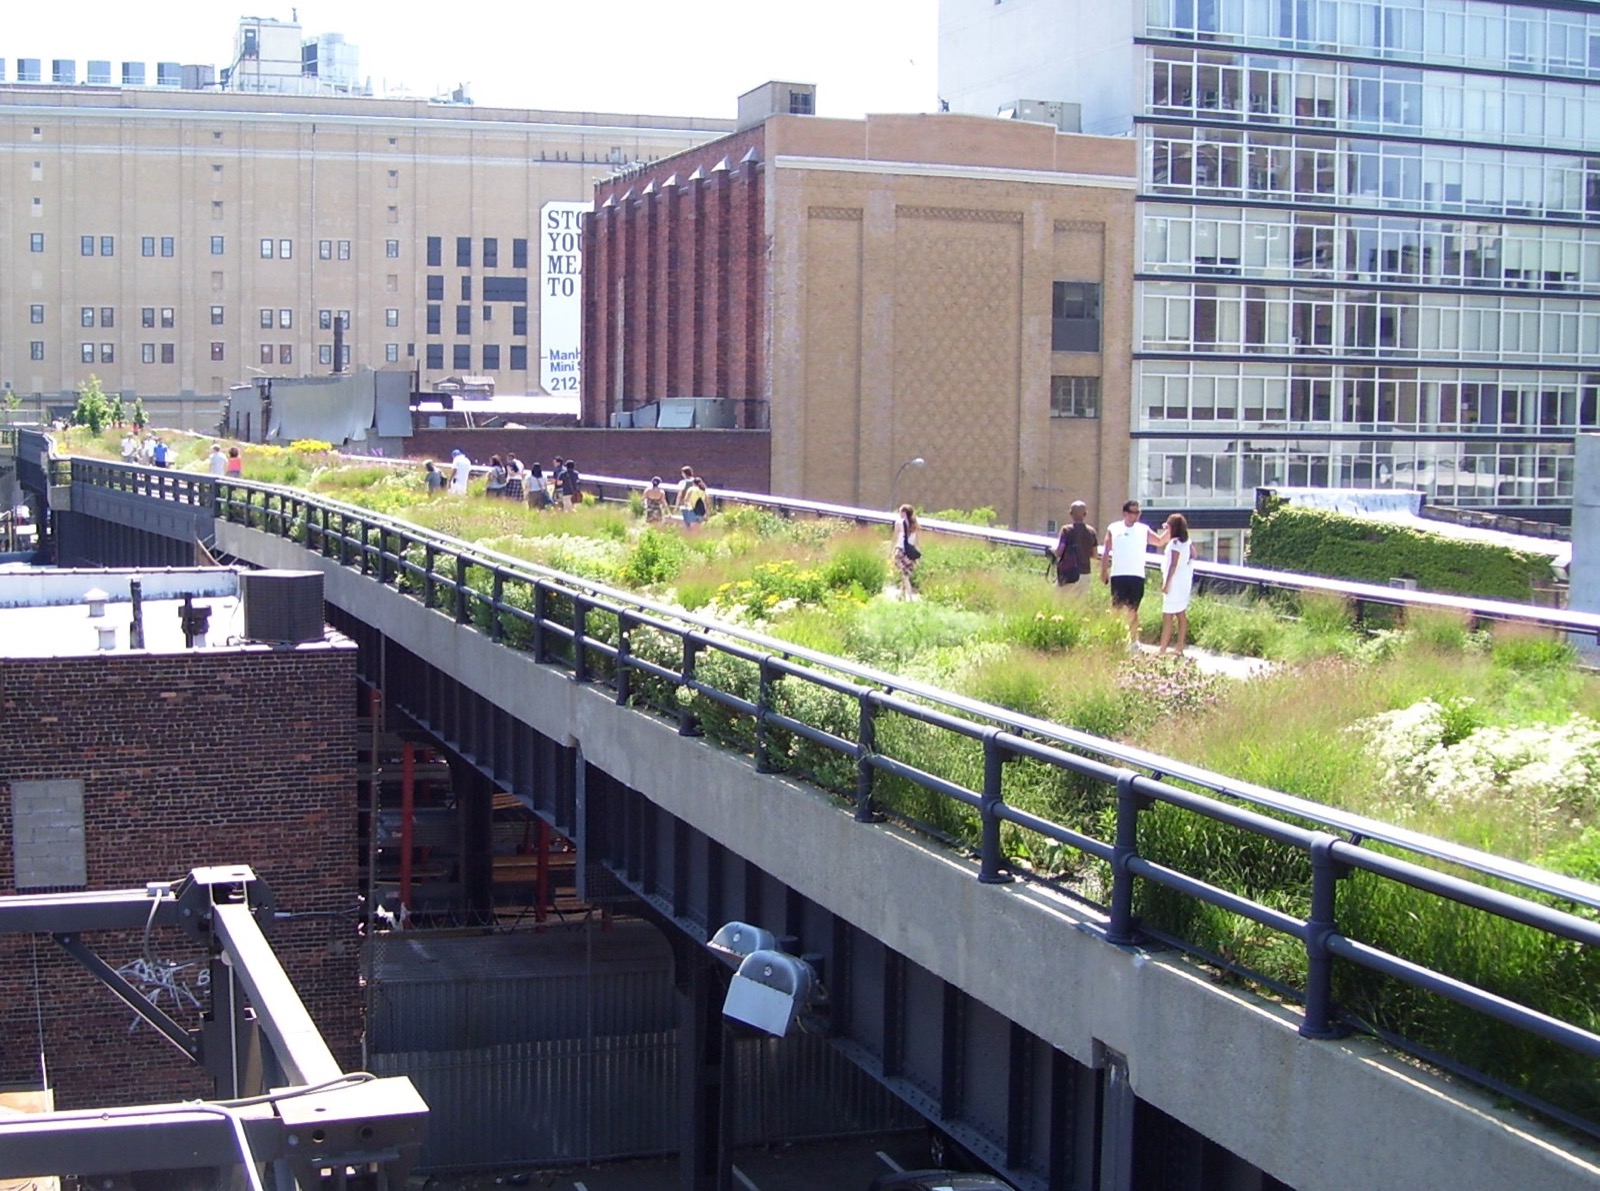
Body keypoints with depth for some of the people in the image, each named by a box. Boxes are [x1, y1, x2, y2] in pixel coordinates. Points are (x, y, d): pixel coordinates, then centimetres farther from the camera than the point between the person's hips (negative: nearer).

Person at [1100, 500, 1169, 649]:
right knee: (1116, 608, -1)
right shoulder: (1114, 529, 4)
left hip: (1137, 576, 1)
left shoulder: (1144, 530, 6)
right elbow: (1106, 552, 5)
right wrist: (1103, 572, 0)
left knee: (1133, 609, 6)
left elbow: (1160, 541, 5)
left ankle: (1133, 640, 12)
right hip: (1118, 575, -1)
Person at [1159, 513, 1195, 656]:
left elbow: (1173, 564, -19)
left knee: (1167, 617, -8)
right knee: (1181, 615, 11)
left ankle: (1162, 651, -10)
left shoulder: (1175, 542, -15)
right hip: (1184, 583, 9)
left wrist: (1166, 583, -17)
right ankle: (1180, 649, 14)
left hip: (1174, 583, -9)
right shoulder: (1188, 542, 9)